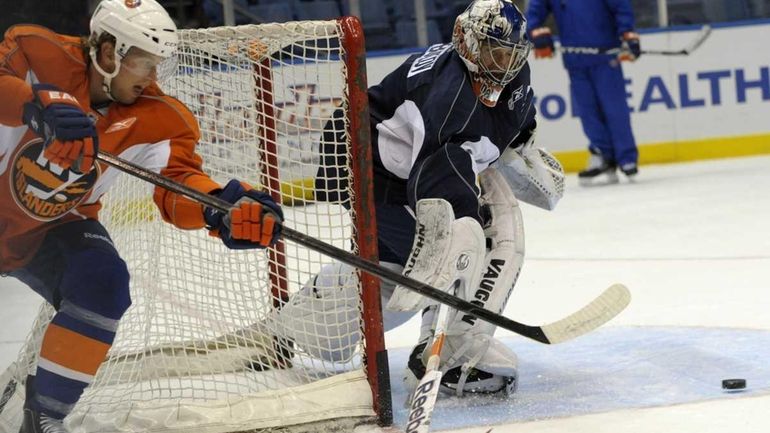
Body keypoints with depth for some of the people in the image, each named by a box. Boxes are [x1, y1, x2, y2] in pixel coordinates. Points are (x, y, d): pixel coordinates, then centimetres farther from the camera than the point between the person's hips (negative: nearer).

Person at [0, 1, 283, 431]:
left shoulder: (157, 117, -14)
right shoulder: (36, 53, -22)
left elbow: (178, 178, -24)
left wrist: (222, 208, -46)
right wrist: (36, 106, -54)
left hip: (55, 229, 3)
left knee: (104, 285, -21)